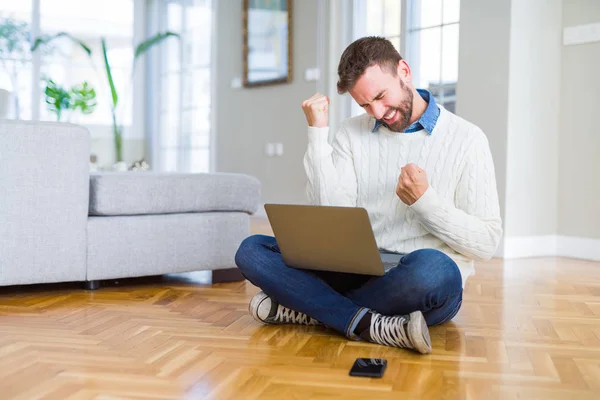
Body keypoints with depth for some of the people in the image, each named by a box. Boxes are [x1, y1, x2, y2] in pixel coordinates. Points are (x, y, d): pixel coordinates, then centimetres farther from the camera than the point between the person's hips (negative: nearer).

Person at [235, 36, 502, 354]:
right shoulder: (352, 133, 10)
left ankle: (310, 309, -19)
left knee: (433, 267, -40)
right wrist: (317, 132, -5)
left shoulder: (466, 139, -1)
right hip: (359, 273, 4)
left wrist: (424, 200, -16)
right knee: (251, 250, -14)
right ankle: (371, 326, -29)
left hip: (423, 288, -3)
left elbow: (487, 243, -3)